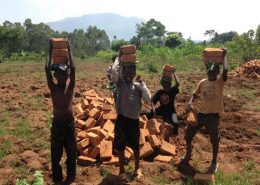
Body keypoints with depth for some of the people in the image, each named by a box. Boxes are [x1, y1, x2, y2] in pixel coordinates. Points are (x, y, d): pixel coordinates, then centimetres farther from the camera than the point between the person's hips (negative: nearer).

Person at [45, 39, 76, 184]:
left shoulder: (70, 87, -1)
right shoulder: (53, 88, -3)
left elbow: (73, 69, -13)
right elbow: (47, 69, -15)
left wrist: (69, 52, -10)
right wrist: (51, 52, -11)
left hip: (70, 123, 1)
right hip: (57, 124, -1)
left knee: (71, 152, 12)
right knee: (56, 153, 10)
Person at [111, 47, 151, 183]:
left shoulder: (137, 86, 2)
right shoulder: (119, 83, -3)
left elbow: (148, 99, -9)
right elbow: (114, 70, -21)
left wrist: (142, 83, -12)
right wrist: (119, 57, -10)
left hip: (134, 120, 2)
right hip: (122, 119, -2)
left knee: (135, 146, 14)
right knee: (121, 146, 8)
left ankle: (137, 169, 32)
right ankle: (122, 171, 24)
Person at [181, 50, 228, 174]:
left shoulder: (220, 82, -6)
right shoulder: (202, 82, 6)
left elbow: (225, 70, -24)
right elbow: (195, 94, 15)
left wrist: (224, 56, -15)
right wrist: (190, 103, -4)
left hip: (213, 115, -4)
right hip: (201, 113, 5)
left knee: (214, 139, 6)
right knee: (188, 132, 11)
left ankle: (214, 163, 26)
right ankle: (188, 155, 35)